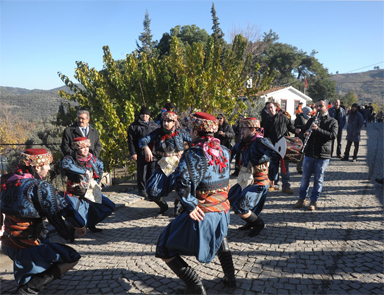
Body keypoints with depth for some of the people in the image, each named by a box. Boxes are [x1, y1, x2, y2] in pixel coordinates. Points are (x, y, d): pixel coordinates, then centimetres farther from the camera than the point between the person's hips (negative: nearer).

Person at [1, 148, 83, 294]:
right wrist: (73, 233, -3)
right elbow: (56, 218, -18)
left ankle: (24, 279, 25)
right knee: (72, 258, 4)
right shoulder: (41, 187, -22)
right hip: (29, 247, -8)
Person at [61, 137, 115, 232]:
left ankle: (91, 224, 29)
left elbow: (100, 165, 24)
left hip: (90, 192, 6)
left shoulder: (91, 158, 4)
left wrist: (97, 181, 16)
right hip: (76, 195, -6)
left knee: (109, 207, 10)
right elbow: (64, 165, -36)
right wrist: (84, 171, -31)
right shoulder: (70, 159, -12)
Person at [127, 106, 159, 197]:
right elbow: (131, 141, -1)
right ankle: (142, 190, 14)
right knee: (141, 172, 1)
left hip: (153, 153, 3)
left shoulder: (155, 126, 14)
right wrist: (133, 153, -8)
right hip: (141, 154, -3)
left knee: (152, 171, 8)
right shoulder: (134, 126, 2)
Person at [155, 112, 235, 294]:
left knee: (165, 250, 9)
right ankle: (230, 276, 34)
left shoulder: (193, 154, -16)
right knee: (220, 235, 41)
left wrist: (190, 205, -21)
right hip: (223, 211, 7)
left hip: (201, 215, -6)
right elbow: (225, 180, 10)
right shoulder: (224, 152, 3)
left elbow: (182, 180, -29)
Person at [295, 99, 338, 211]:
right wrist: (305, 134, -9)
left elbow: (333, 135, -14)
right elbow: (303, 131, 17)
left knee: (318, 179, 4)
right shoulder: (312, 120, 14)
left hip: (323, 156, -3)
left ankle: (314, 201, 14)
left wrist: (318, 129, -25)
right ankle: (302, 199, 21)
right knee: (305, 177, 9)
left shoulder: (332, 121, 1)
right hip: (309, 154, 4)